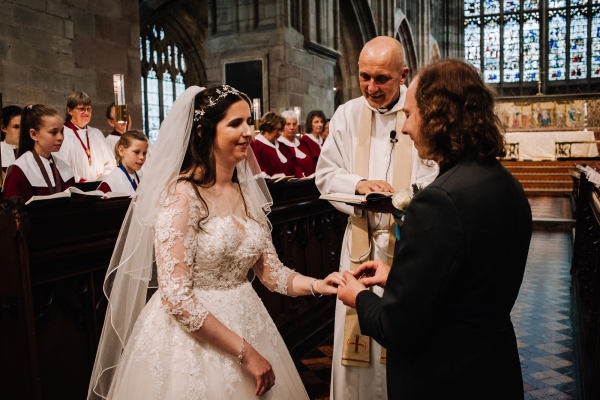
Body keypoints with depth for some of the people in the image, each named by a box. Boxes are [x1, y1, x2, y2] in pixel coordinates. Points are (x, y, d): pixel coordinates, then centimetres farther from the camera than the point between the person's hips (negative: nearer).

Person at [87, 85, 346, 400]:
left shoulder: (247, 193, 3)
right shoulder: (182, 194, -18)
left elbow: (270, 271, 6)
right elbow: (176, 296, -21)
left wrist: (316, 285, -13)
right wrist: (244, 351, -18)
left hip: (246, 324, 7)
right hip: (192, 338, -7)